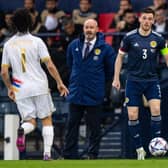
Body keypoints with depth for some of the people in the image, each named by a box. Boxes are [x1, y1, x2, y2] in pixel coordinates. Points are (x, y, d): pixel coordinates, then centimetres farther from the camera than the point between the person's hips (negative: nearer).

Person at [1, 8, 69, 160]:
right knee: (47, 119, 9)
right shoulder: (36, 41, -4)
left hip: (20, 90, 2)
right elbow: (50, 65, -9)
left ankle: (22, 130, -29)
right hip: (39, 87, -2)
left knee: (30, 121, 7)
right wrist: (60, 82, 1)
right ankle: (47, 153, -1)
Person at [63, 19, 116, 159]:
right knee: (72, 125, 5)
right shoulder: (74, 46, 4)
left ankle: (93, 155, 13)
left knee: (94, 127, 4)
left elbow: (110, 70, 5)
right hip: (76, 94, 3)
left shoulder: (105, 48, -6)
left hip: (94, 94, -3)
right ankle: (70, 155, 10)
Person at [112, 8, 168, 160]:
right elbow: (120, 57, 7)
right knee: (132, 116, -4)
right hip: (134, 80, 0)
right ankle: (139, 148, 9)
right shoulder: (130, 37, -4)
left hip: (151, 80, 0)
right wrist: (116, 78, 4)